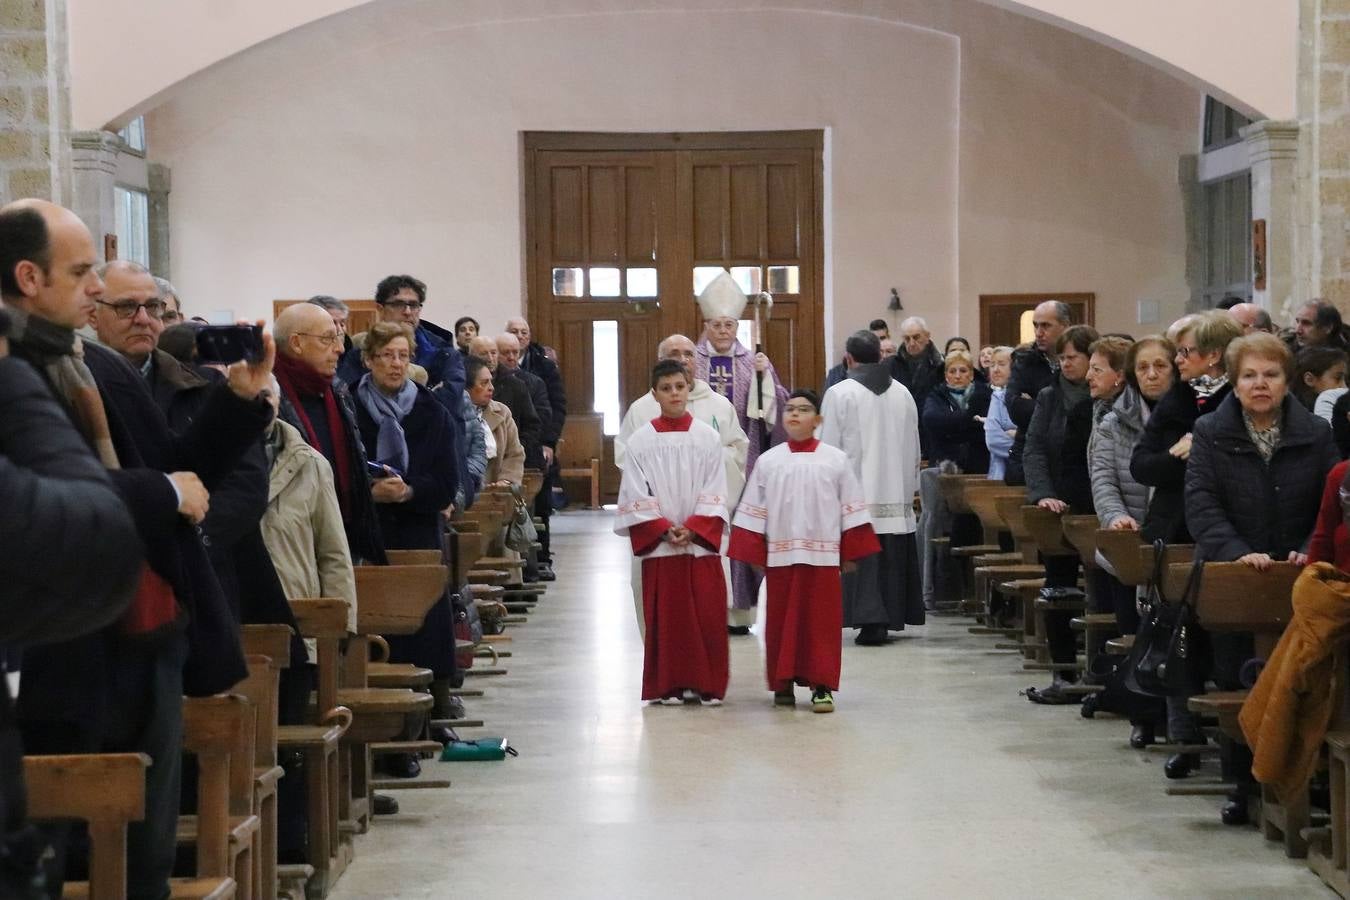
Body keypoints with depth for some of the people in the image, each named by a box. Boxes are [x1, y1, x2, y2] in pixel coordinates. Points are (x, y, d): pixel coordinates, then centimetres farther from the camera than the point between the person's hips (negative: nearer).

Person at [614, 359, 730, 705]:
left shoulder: (707, 438, 4)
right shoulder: (641, 440, 3)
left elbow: (714, 494, 0)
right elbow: (636, 496, 0)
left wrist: (692, 529, -11)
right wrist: (665, 529, -10)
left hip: (701, 542, 0)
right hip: (659, 544, 0)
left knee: (707, 614, -2)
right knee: (665, 617, 1)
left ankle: (708, 685, 7)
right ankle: (668, 685, 9)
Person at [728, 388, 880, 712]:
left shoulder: (835, 460, 3)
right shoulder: (768, 462, 5)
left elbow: (851, 509, 5)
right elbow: (753, 511, 6)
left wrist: (851, 552, 2)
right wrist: (754, 554, 2)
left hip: (823, 556, -1)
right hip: (780, 556, 1)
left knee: (822, 622, 0)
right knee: (782, 621, 6)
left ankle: (821, 686, 4)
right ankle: (783, 682, 16)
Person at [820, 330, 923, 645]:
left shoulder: (839, 393, -8)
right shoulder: (902, 393, 7)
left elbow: (829, 447, -6)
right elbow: (914, 447, 14)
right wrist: (910, 487, 23)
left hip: (856, 494, -4)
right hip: (896, 495, 5)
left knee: (863, 561, -4)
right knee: (892, 559, 11)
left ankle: (870, 622, -11)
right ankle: (891, 617, 16)